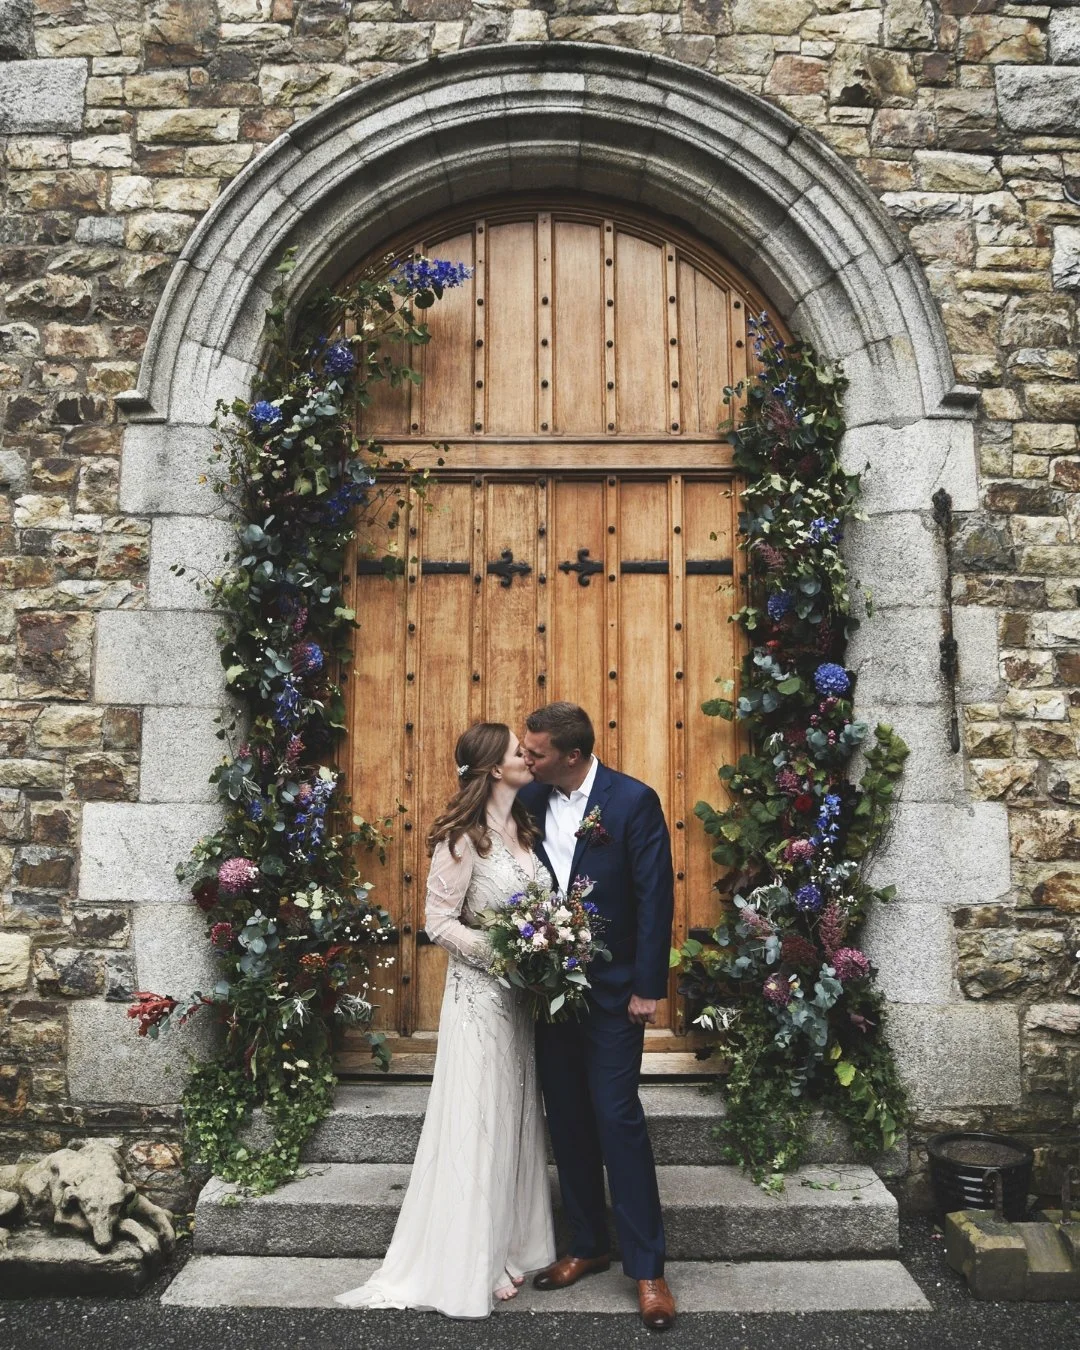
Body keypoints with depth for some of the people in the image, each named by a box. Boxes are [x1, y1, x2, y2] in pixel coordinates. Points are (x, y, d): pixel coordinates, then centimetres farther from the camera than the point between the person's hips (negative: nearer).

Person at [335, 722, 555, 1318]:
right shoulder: (463, 836, -15)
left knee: (516, 1116, 15)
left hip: (523, 994, 7)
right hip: (480, 994, -7)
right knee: (477, 1122, 3)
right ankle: (469, 1266, 18)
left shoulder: (522, 826, 7)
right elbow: (439, 921, -14)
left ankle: (510, 1244, 31)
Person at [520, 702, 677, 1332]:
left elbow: (655, 897, -12)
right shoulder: (530, 801, 0)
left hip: (612, 990, -5)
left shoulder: (634, 800, -13)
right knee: (567, 1119, 13)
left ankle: (647, 1267, 12)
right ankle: (588, 1245, 31)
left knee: (618, 1118, -3)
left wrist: (648, 988, -13)